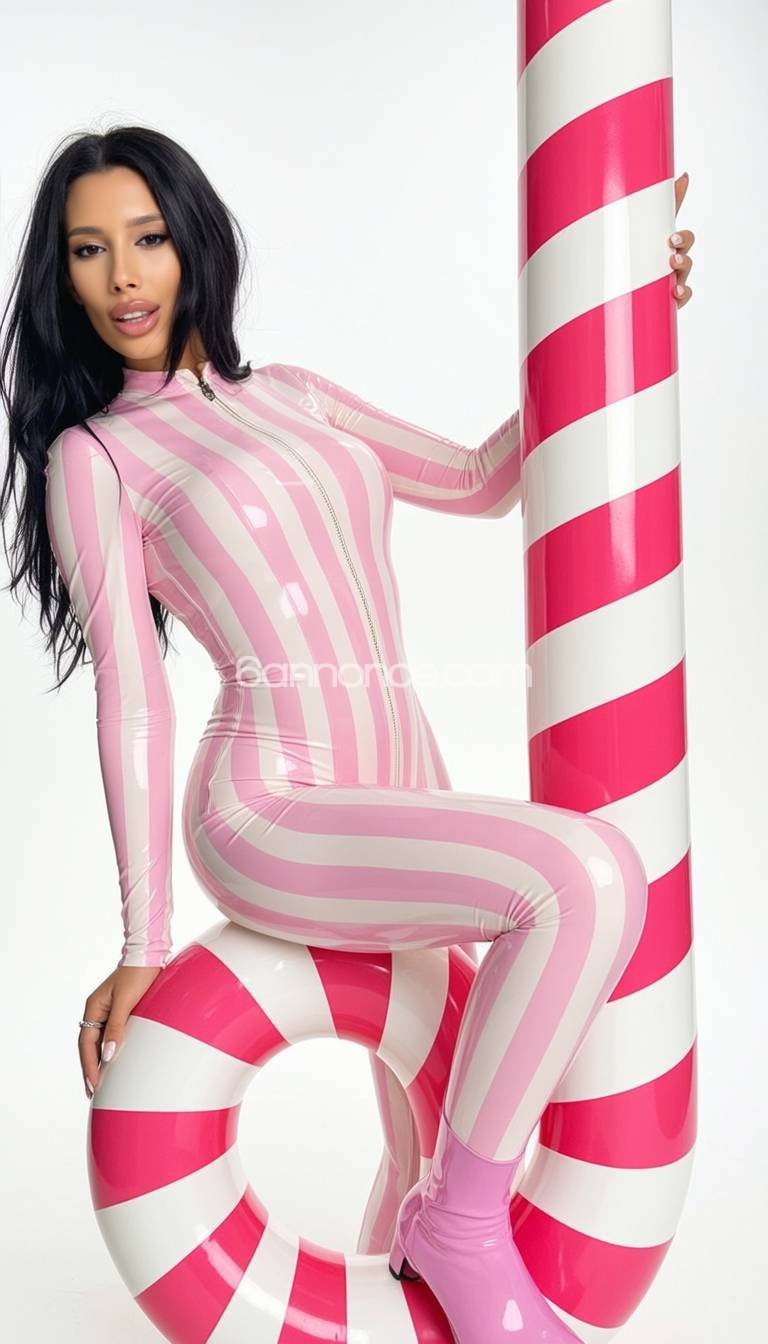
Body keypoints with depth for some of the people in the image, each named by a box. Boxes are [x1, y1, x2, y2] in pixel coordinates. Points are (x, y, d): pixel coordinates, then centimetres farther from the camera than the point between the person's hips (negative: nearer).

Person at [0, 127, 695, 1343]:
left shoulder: (291, 398, 17)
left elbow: (479, 482, 22)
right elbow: (132, 695, -5)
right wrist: (143, 942, -5)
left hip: (405, 792, 7)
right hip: (276, 817, -7)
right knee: (588, 874, -29)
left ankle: (421, 1230, 48)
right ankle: (467, 1231, -10)